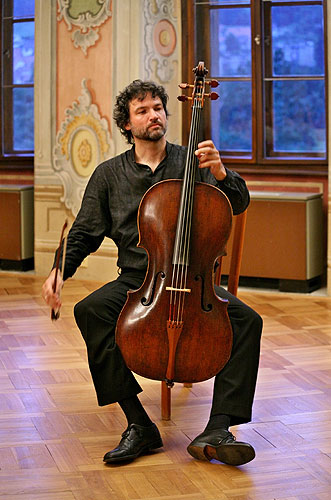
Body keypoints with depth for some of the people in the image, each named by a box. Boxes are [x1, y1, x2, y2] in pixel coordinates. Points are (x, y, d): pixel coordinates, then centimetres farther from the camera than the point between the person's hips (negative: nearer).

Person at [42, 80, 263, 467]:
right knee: (89, 310, -31)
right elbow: (84, 233, 12)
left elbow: (238, 203, -2)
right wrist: (61, 271, -6)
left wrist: (220, 173, -23)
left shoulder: (191, 163, 8)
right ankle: (138, 425, -28)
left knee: (246, 319, -27)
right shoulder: (109, 174, 10)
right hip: (135, 280, 0)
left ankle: (217, 432, -27)